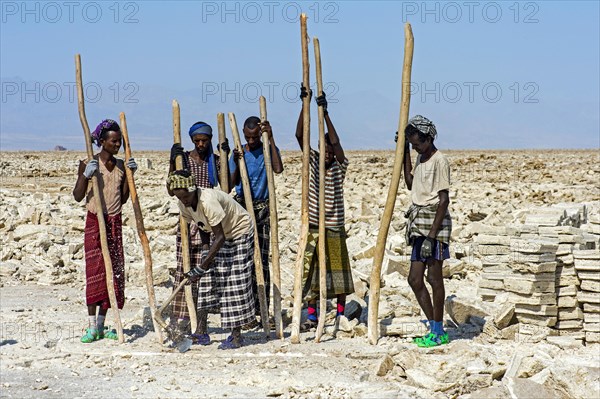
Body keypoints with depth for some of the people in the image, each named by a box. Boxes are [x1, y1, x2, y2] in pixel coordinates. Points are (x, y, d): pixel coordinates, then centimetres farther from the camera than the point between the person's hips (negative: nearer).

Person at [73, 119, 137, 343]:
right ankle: (92, 327, -6)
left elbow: (123, 198, 10)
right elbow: (77, 196, -10)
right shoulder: (89, 164, -6)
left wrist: (129, 174, 2)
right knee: (95, 270, -10)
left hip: (115, 223, 5)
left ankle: (101, 325, 10)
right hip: (95, 221, -5)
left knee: (113, 271, 3)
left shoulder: (121, 165, 9)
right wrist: (86, 175, -24)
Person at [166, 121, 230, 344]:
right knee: (183, 271, -3)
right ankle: (178, 323, 3)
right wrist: (172, 163, -16)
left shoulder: (214, 161, 7)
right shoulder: (183, 158, 2)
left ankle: (197, 327, 5)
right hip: (188, 219, -1)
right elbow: (171, 191, -5)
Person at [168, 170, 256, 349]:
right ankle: (202, 331, 6)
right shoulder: (184, 205, -11)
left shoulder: (208, 201, -35)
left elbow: (220, 238, -32)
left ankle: (236, 335, -3)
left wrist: (202, 266, -33)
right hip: (222, 235, 8)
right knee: (208, 278, 1)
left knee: (236, 282, -10)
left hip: (240, 232, -8)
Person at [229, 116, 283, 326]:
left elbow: (278, 169, -22)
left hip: (263, 209, -1)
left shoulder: (268, 150, 0)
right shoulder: (238, 153, 4)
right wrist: (236, 164, -14)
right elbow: (231, 185, 3)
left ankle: (262, 310, 8)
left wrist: (271, 138, -21)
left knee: (263, 260, 3)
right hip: (242, 207, 1)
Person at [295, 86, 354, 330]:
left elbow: (336, 142, -21)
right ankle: (312, 316, 8)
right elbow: (300, 135, -8)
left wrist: (325, 113, -28)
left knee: (338, 270, 6)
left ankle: (341, 314, 17)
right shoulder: (314, 161, 3)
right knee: (310, 271, 2)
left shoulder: (340, 166, -4)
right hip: (313, 226, 2)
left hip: (334, 227, -2)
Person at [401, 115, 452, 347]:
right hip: (419, 223, 9)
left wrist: (431, 236, -20)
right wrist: (405, 153, 20)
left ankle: (439, 332, 4)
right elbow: (410, 184, 27)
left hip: (435, 221, -9)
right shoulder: (421, 158, 15)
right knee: (414, 279, 7)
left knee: (434, 277, -4)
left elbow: (443, 200, -16)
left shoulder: (439, 161, -12)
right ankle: (434, 327, 16)